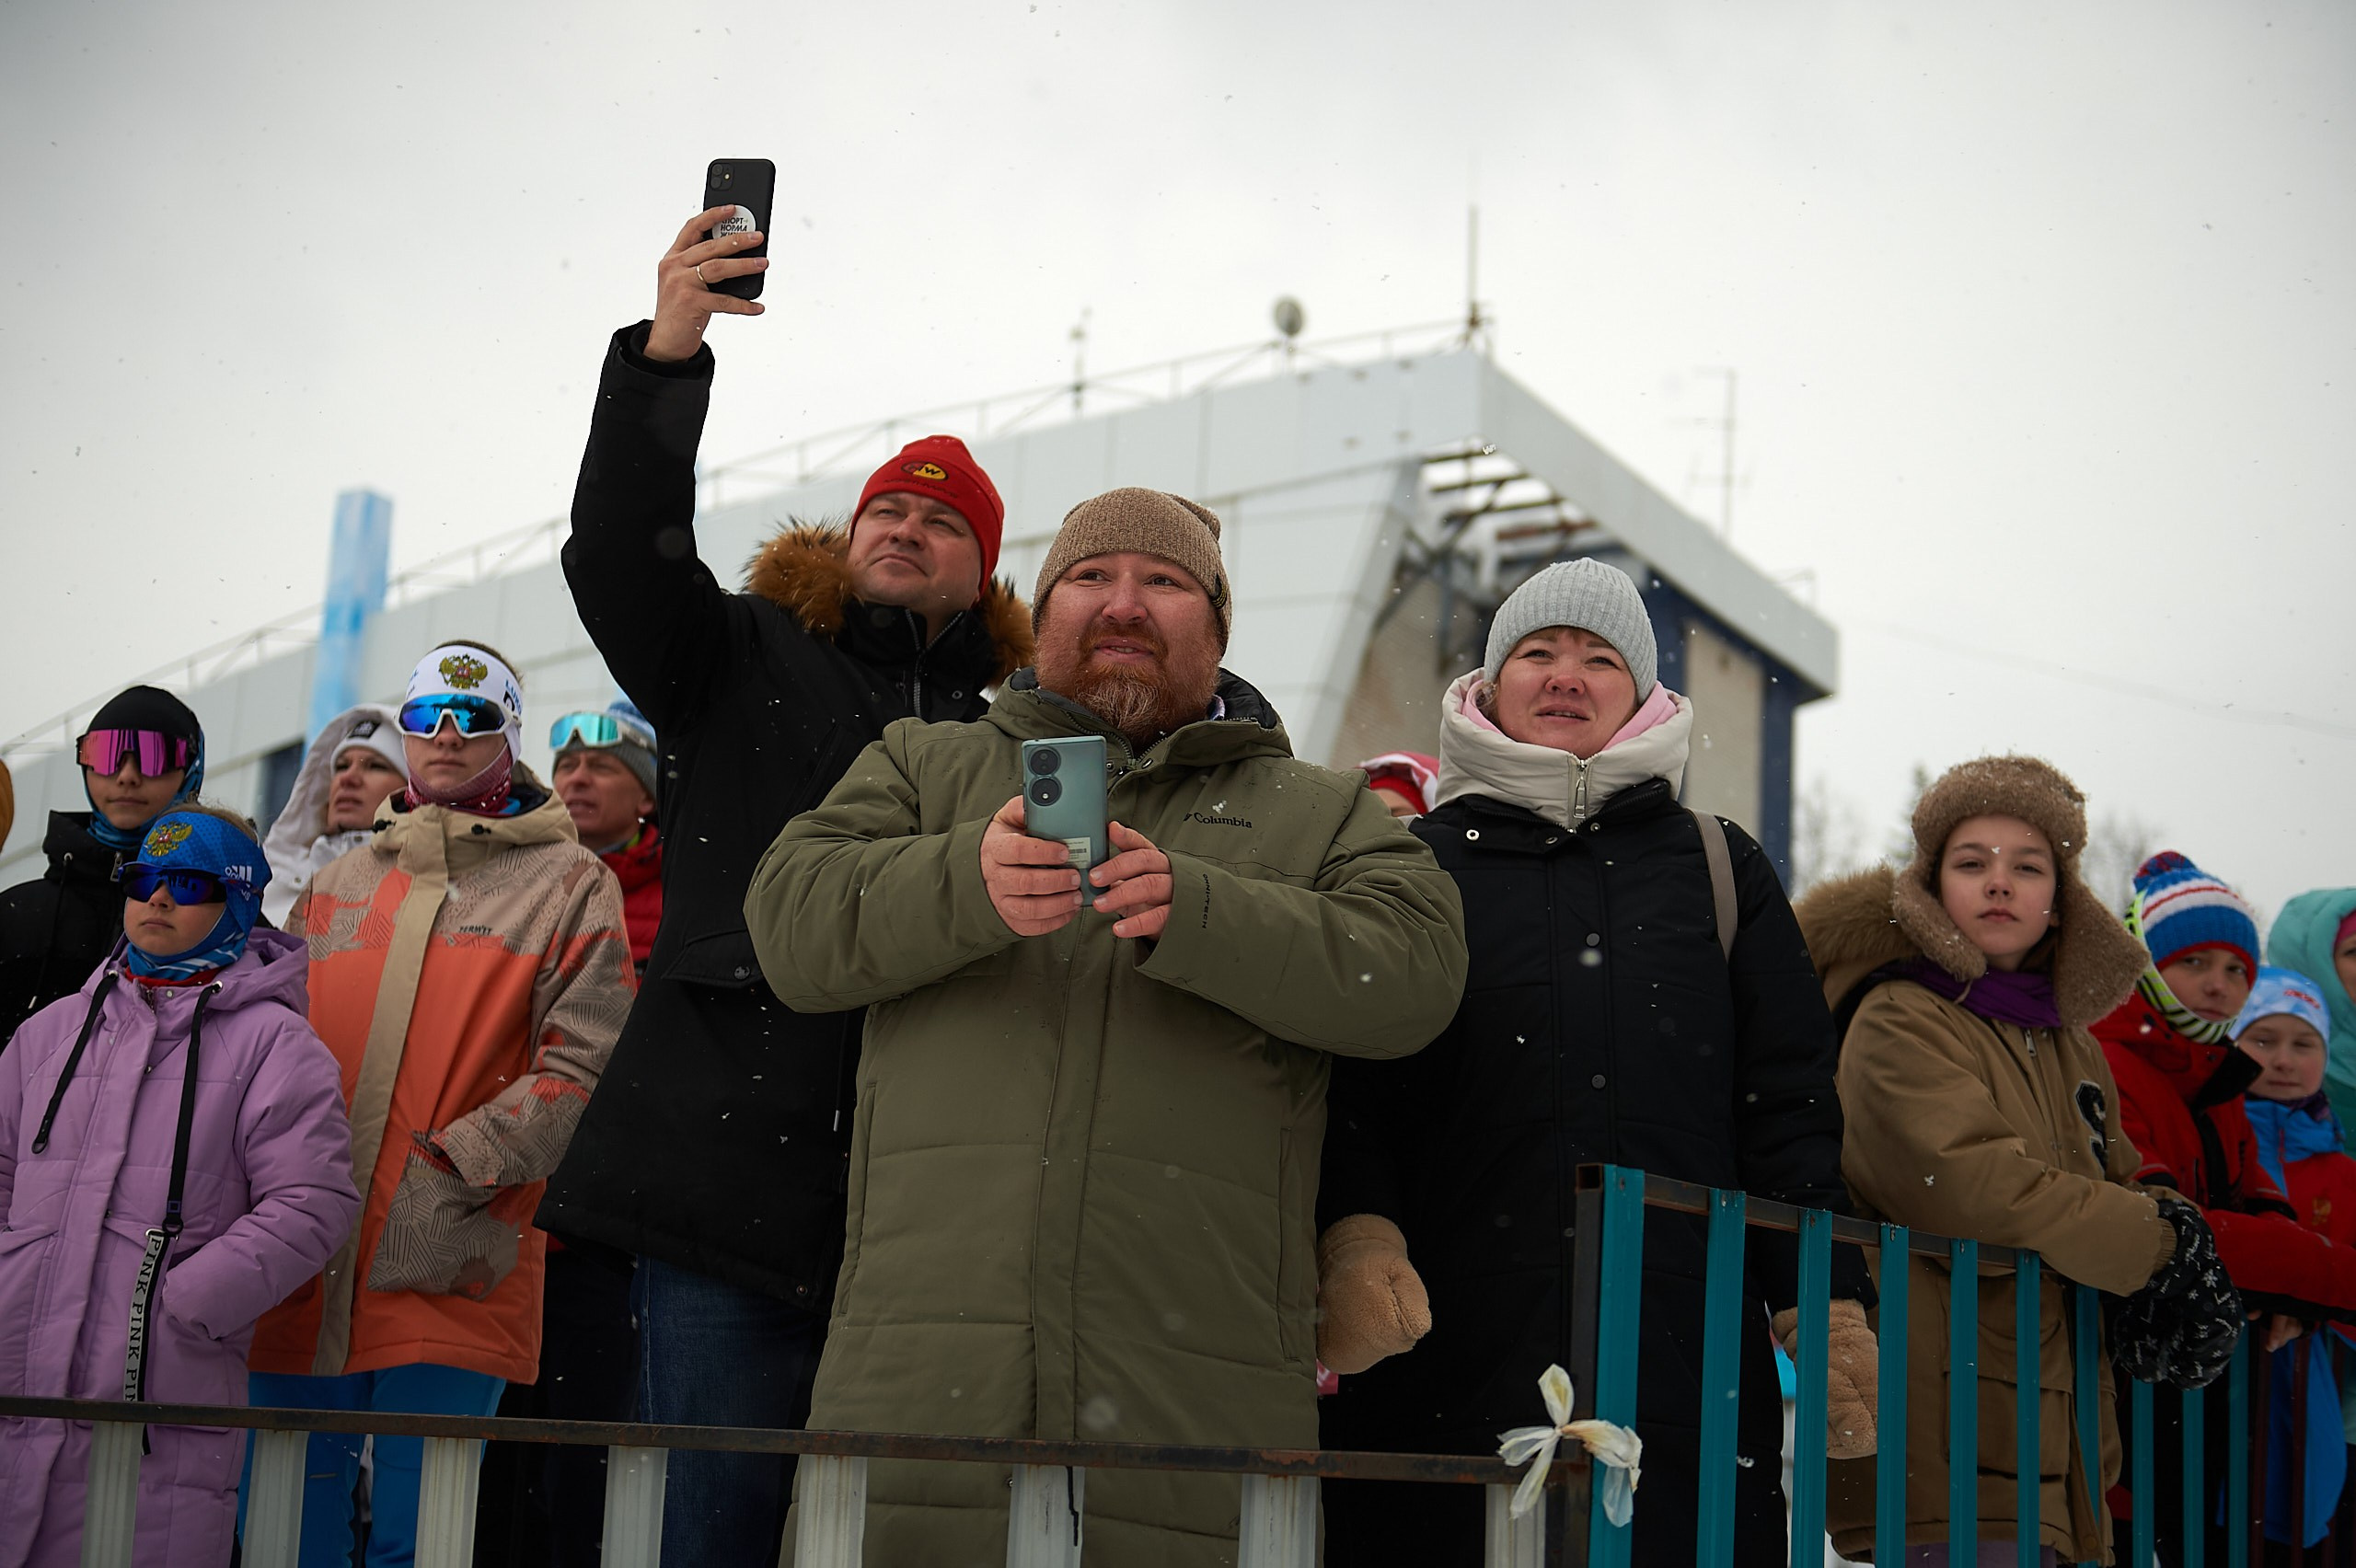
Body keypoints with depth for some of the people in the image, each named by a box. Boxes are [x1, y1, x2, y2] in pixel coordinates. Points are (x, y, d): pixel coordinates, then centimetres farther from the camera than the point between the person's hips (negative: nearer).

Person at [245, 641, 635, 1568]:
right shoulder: (337, 884, 20)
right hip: (303, 1268, 5)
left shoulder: (569, 883, 6)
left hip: (452, 1274, -4)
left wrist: (452, 1171, -13)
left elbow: (583, 1065, -4)